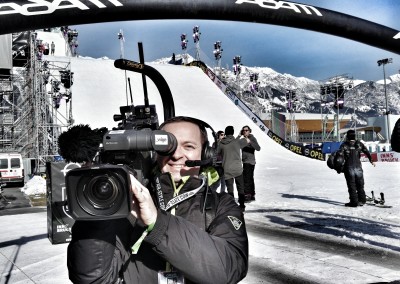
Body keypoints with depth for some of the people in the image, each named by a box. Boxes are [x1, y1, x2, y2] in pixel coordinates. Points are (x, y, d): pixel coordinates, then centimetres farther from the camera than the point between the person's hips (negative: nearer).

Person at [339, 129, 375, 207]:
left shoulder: (344, 145, -4)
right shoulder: (359, 144, 4)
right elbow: (367, 152, 5)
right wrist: (371, 160, 17)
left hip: (349, 168, -3)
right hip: (358, 167, 3)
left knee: (351, 186, 1)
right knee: (360, 185, 15)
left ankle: (354, 202, 0)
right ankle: (362, 200, 20)